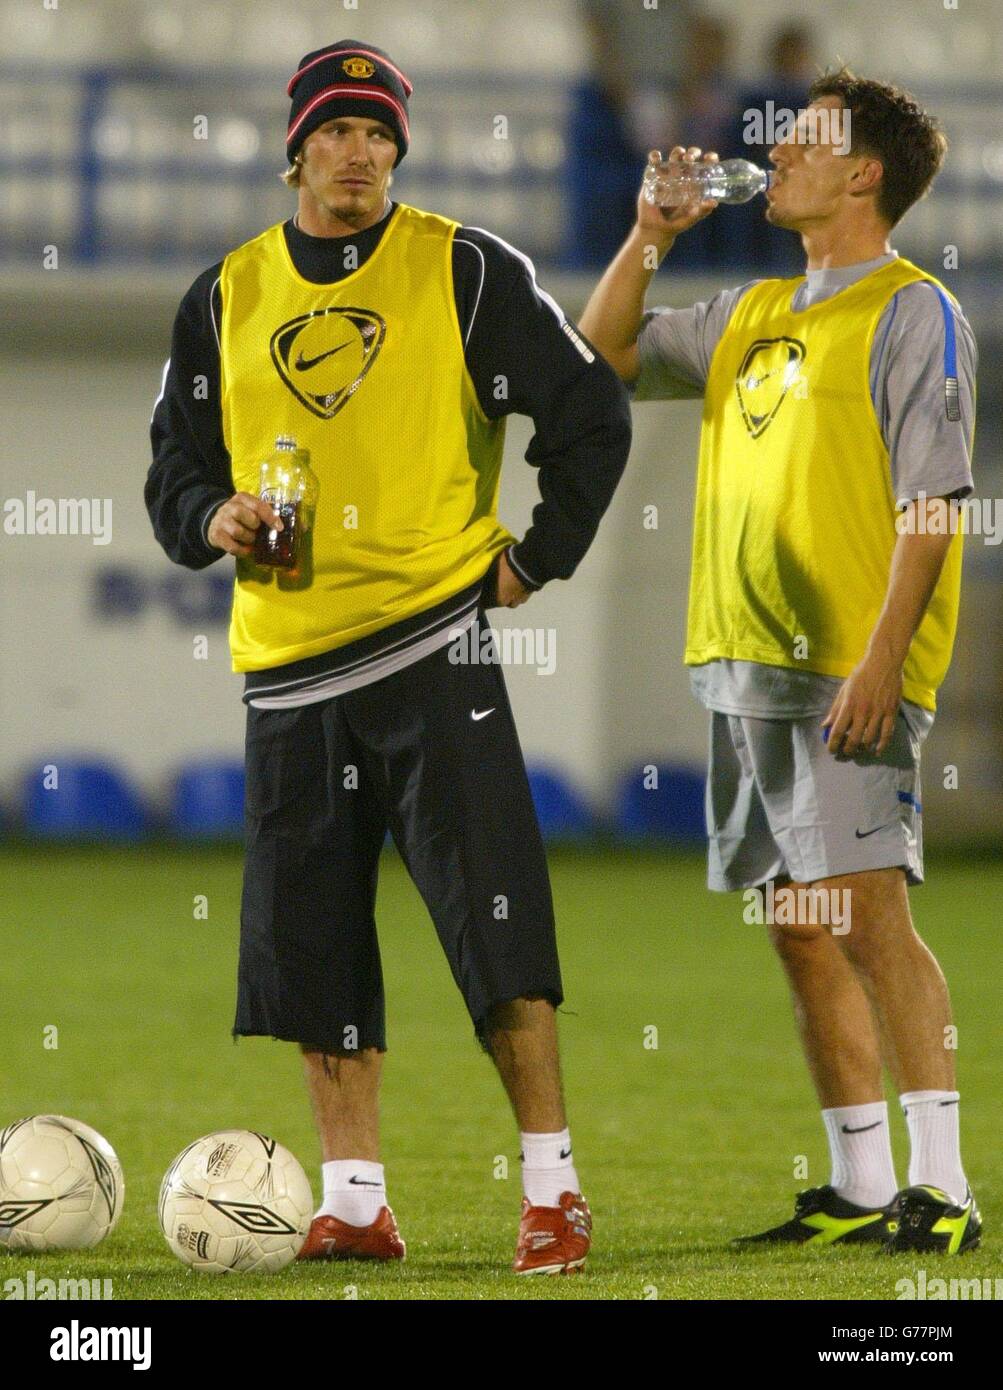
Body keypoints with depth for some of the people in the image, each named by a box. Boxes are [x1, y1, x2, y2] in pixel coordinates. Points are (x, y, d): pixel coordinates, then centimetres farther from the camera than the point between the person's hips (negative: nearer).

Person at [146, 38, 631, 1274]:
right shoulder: (226, 298, 12)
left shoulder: (464, 273, 1)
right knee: (310, 939, 5)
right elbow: (176, 467, 16)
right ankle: (353, 1200, 13)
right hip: (289, 661, 4)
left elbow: (590, 415, 3)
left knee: (495, 917, -11)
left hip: (435, 641, -4)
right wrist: (210, 518, -6)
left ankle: (553, 1188, -6)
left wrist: (537, 560, -1)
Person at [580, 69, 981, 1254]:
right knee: (800, 934, 7)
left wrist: (880, 658, -20)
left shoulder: (910, 314, -6)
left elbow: (930, 502, -12)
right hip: (746, 667, 8)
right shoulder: (754, 315, 18)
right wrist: (649, 236, 14)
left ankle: (941, 1188, -17)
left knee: (867, 915, -15)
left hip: (847, 672, -8)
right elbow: (604, 356, 28)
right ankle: (861, 1189, 11)